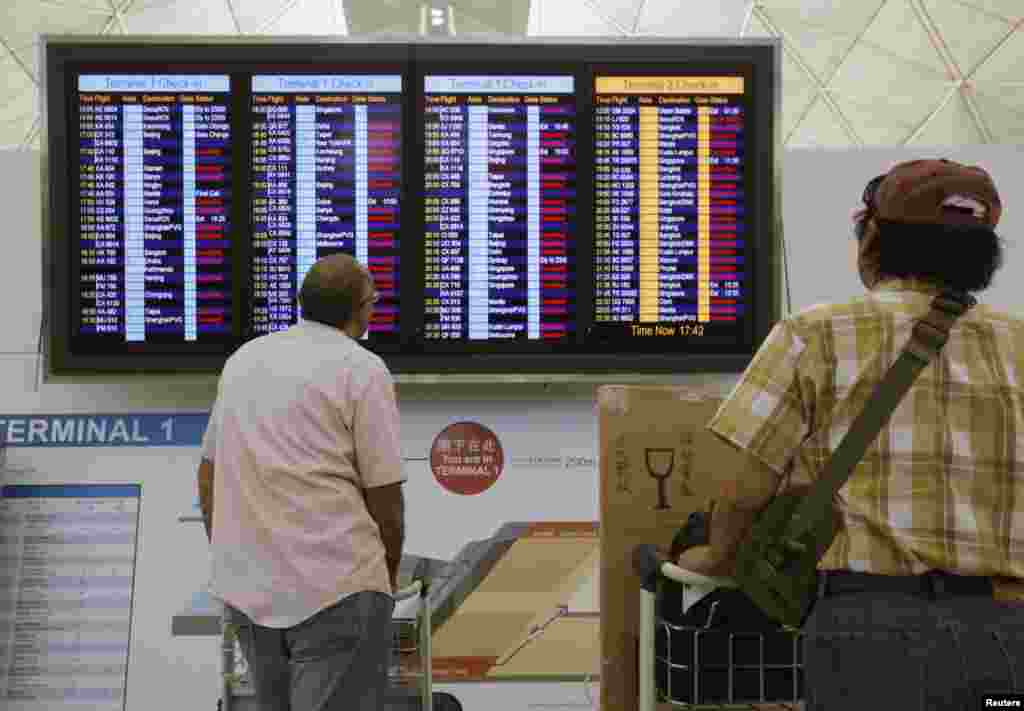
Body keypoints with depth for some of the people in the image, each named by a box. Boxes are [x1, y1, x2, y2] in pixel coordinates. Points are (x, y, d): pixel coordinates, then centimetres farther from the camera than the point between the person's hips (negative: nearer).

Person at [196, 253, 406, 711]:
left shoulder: (243, 359, 12)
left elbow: (209, 471, 16)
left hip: (245, 586, 7)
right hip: (335, 587, -6)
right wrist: (389, 572, 8)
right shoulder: (362, 370, -6)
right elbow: (384, 494, -7)